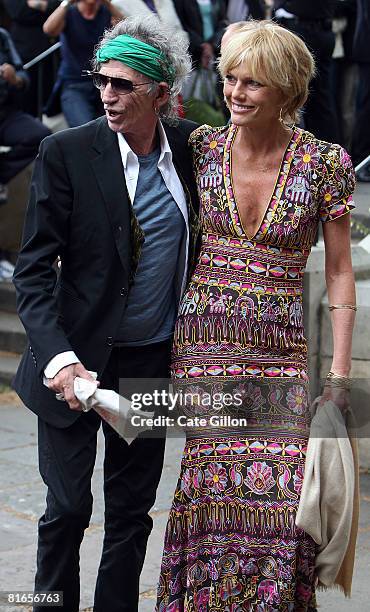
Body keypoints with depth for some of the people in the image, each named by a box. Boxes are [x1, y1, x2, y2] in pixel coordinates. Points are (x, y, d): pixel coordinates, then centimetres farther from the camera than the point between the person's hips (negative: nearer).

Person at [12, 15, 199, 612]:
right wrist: (58, 357, -25)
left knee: (132, 510, 14)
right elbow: (32, 271, -13)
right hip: (79, 360, -3)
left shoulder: (188, 144, -1)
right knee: (68, 508, 5)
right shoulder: (66, 153, -12)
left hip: (154, 361, 3)